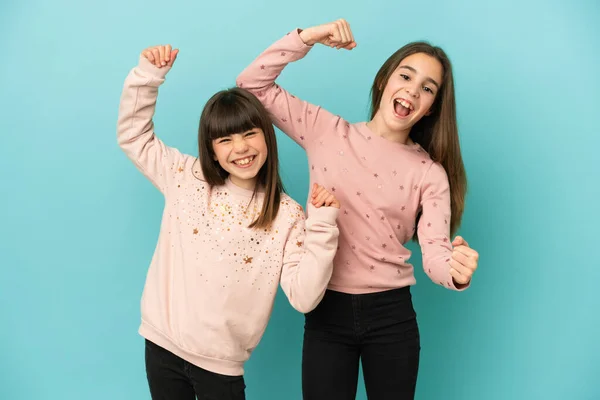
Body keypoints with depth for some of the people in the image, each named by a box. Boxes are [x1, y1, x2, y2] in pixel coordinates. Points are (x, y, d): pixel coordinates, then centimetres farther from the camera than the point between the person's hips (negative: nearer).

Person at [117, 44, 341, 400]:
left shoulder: (286, 215, -8)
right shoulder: (186, 179, -1)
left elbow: (304, 298, -15)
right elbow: (133, 134, 6)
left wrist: (323, 225, -22)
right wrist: (149, 74, -5)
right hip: (161, 343, 2)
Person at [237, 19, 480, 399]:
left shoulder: (429, 173, -1)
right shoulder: (328, 131, -1)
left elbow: (434, 250, -12)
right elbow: (253, 86, -3)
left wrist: (456, 270, -36)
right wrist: (308, 37, -13)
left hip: (391, 314, 1)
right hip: (327, 310, 0)